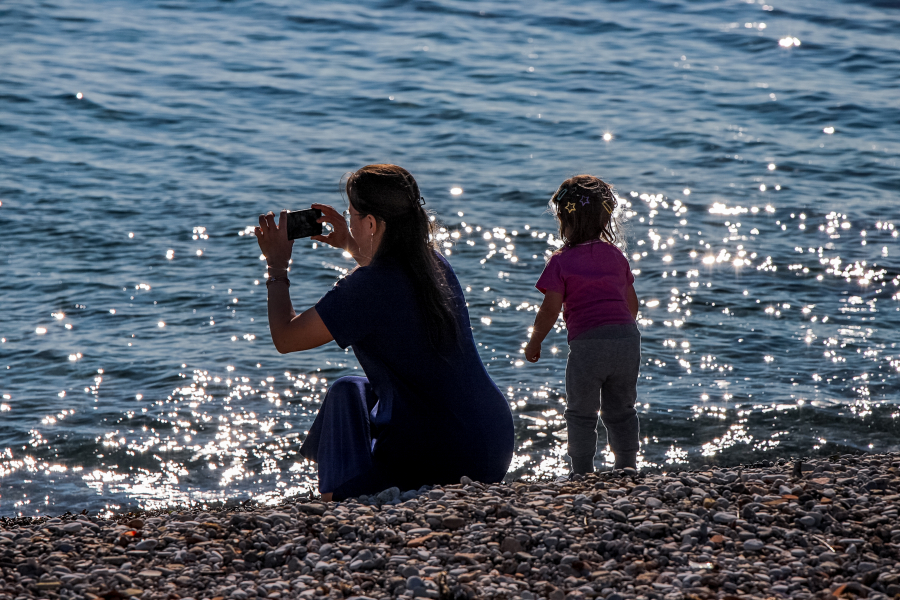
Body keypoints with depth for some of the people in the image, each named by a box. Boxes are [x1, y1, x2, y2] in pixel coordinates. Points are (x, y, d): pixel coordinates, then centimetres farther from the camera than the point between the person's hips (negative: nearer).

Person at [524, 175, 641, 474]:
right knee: (622, 410, 16)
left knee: (581, 414, 7)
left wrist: (534, 342, 6)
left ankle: (583, 473, 7)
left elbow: (550, 309, -7)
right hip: (627, 337, 5)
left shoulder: (561, 262, -4)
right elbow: (632, 303, 16)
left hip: (587, 343, -5)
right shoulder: (616, 256, 12)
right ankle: (628, 468, 19)